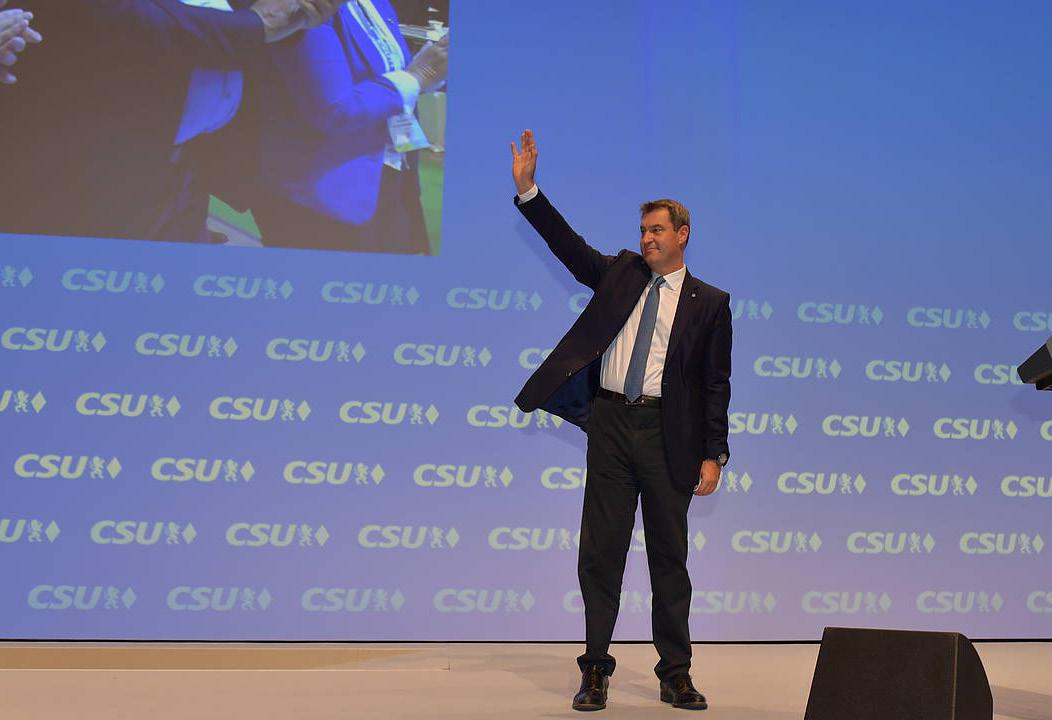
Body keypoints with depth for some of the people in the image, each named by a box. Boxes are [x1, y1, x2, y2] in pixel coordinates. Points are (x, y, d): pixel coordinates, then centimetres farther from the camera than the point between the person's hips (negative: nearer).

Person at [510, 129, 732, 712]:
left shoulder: (709, 303, 4)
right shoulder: (620, 273, 13)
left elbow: (716, 384, 2)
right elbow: (568, 244, 7)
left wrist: (712, 455, -4)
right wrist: (528, 189, -3)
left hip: (668, 433, -2)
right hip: (611, 423, 2)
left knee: (670, 556, 5)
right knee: (601, 550, 4)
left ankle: (675, 675, 16)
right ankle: (595, 671, 13)